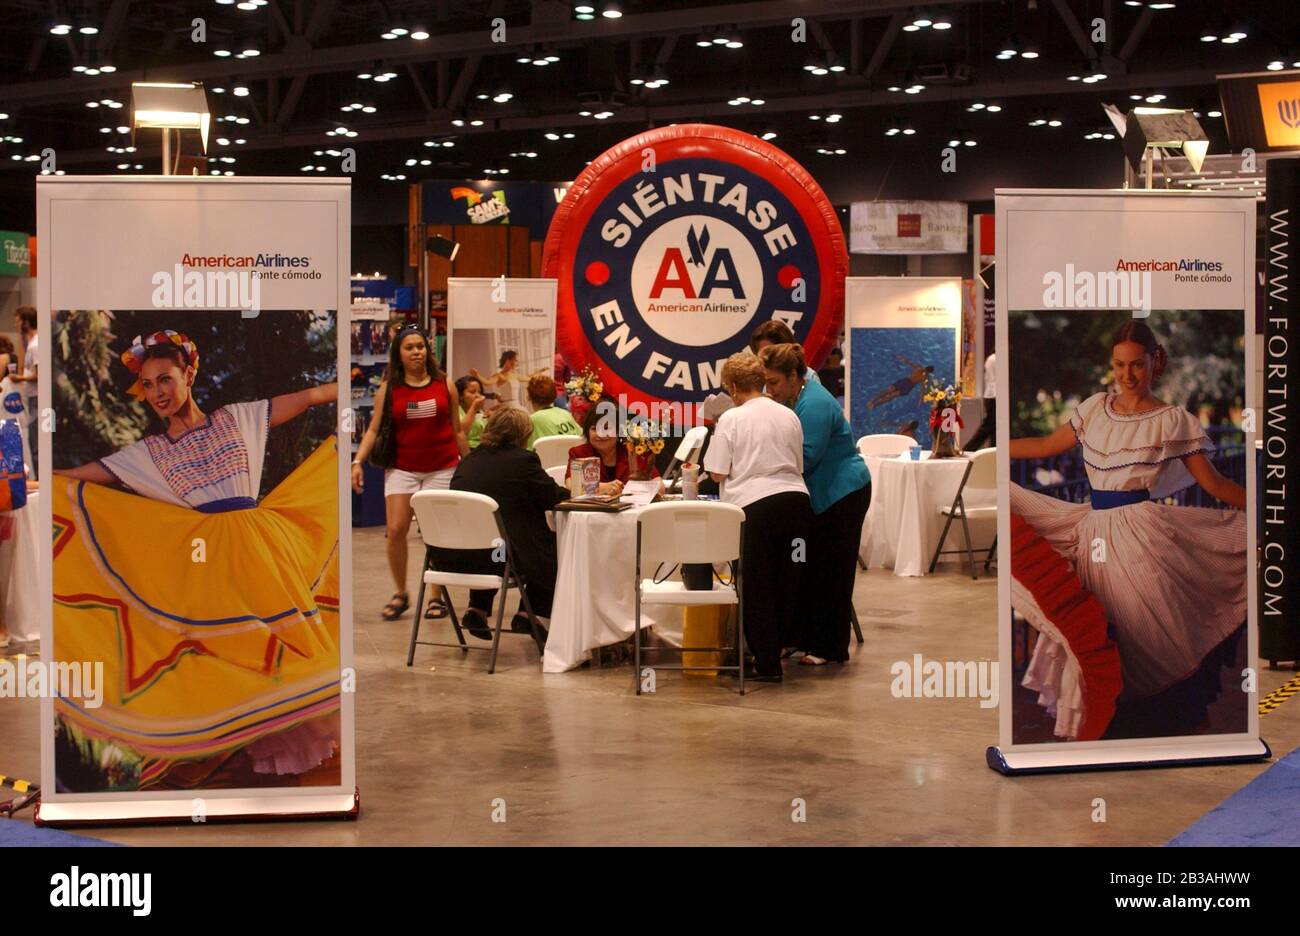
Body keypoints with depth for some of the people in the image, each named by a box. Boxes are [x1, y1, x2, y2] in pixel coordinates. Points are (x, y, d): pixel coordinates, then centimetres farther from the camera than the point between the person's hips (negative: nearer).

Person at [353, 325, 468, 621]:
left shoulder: (445, 384, 4)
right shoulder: (388, 389, 3)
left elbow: (457, 430, 10)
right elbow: (374, 429, 2)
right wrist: (358, 461, -11)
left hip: (442, 467, 0)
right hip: (402, 468, 0)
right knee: (396, 530, -8)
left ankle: (437, 596, 11)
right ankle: (400, 594, 10)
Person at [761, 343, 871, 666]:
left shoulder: (814, 404, -21)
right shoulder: (790, 400, 8)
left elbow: (806, 457, -25)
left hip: (842, 494, -10)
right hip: (820, 497, 10)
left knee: (831, 573, -3)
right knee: (811, 570, 11)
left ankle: (832, 650, 4)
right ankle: (811, 641, 17)